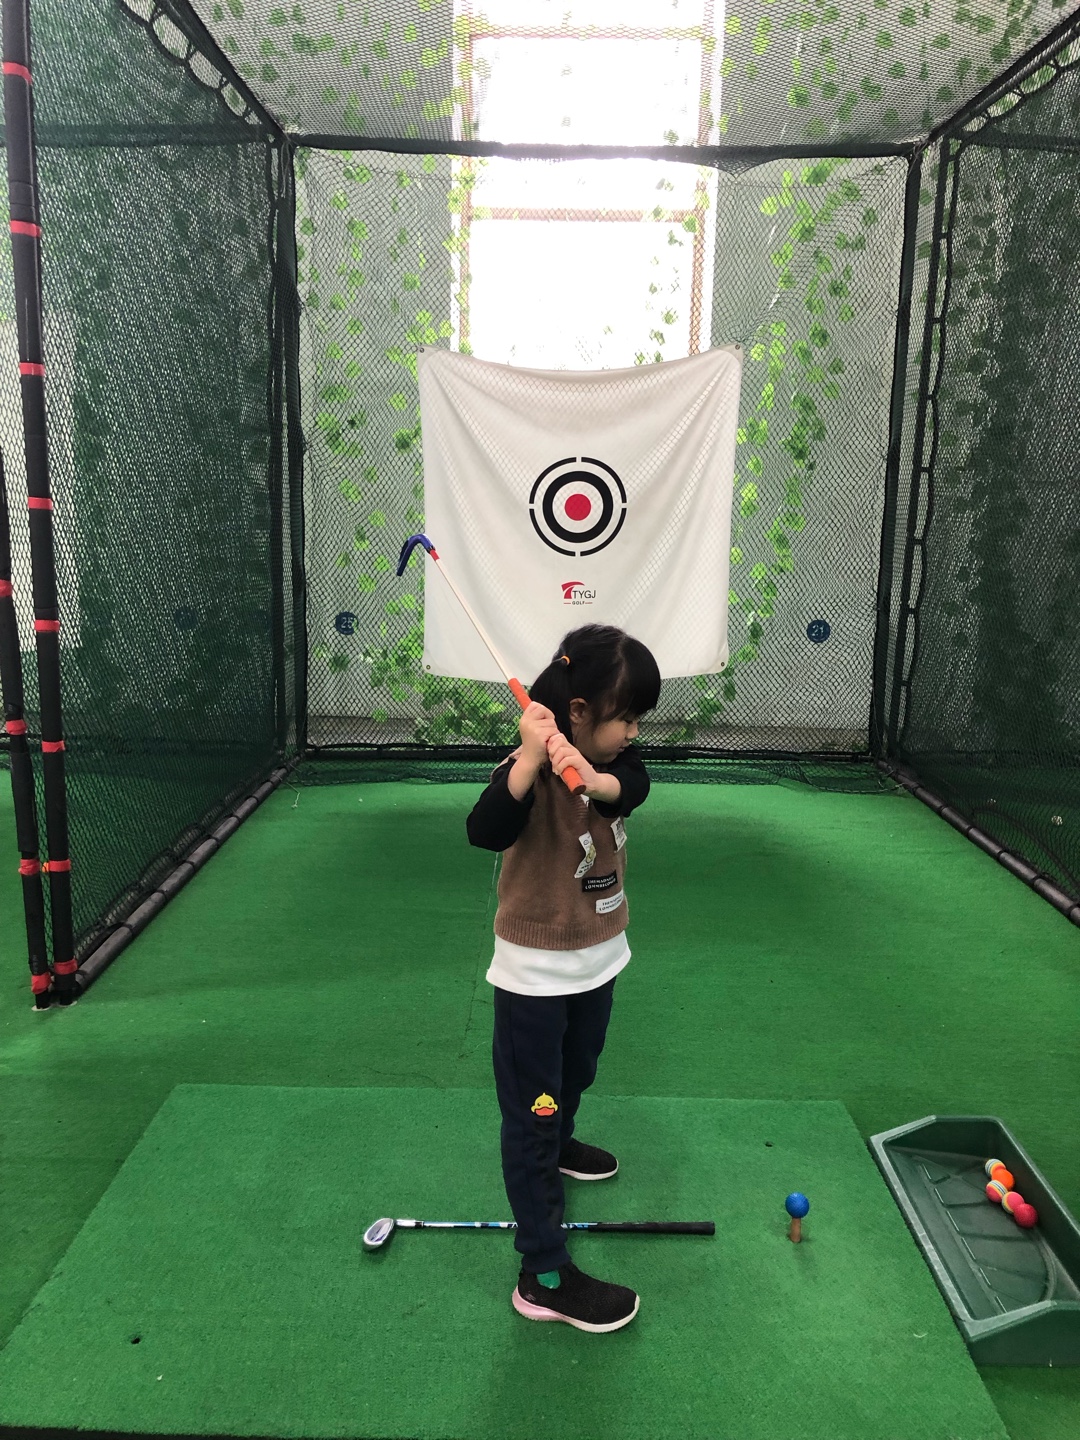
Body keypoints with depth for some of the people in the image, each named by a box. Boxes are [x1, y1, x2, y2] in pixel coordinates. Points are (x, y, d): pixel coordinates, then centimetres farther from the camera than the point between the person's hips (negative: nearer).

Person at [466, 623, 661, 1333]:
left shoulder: (607, 759, -6)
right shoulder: (530, 772, -25)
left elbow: (634, 785, -28)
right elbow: (486, 831, -44)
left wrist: (594, 778, -49)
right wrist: (532, 756, -53)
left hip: (599, 960, 8)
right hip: (536, 974, -7)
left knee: (577, 1075, 31)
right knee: (532, 1110, 1)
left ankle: (557, 1147, 60)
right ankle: (544, 1277, 10)